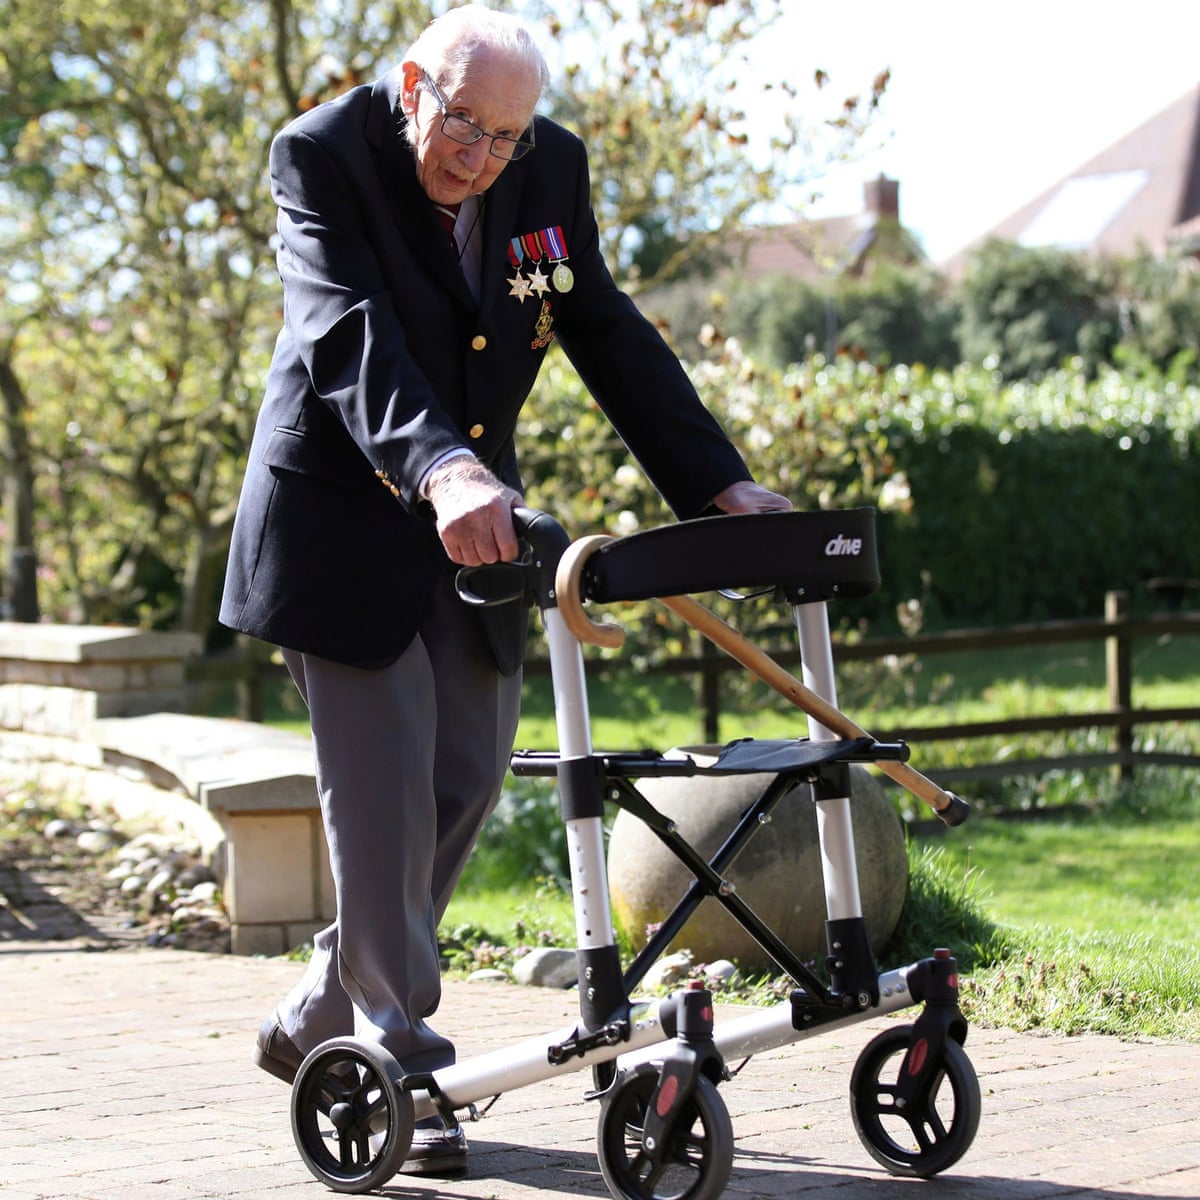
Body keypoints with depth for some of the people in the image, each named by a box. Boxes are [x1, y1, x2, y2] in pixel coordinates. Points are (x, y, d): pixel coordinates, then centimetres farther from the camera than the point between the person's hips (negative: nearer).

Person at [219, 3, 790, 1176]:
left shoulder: (550, 168, -2)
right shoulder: (323, 155, -18)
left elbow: (608, 336, 2)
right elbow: (348, 336, -32)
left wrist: (718, 483, -7)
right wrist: (438, 467, -49)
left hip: (472, 513, 6)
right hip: (342, 518, -6)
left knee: (466, 776, 7)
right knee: (382, 784, -7)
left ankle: (320, 1015, 24)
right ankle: (402, 1064, 3)